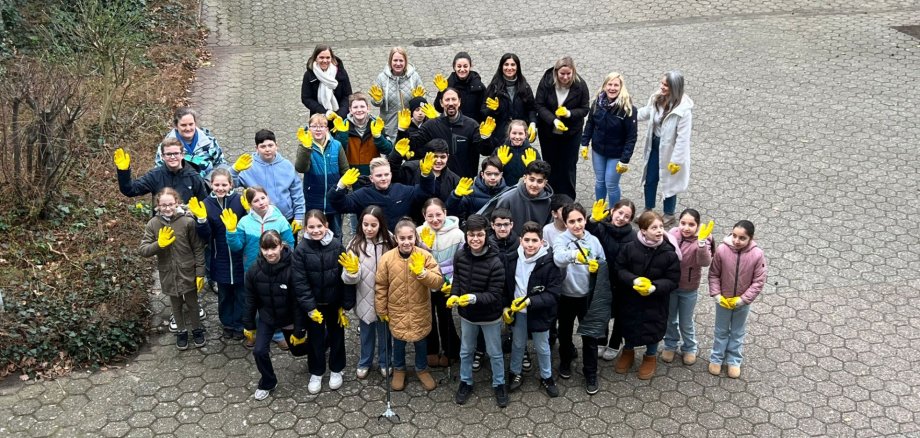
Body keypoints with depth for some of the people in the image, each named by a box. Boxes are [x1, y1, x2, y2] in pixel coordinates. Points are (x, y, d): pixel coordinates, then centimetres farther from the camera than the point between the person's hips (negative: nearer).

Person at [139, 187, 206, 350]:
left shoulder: (188, 222, -15)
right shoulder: (153, 224, -8)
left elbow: (198, 249, -9)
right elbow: (142, 250, -8)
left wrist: (200, 273, -8)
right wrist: (159, 244, -26)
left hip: (188, 272, -2)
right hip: (168, 274, 2)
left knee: (192, 304, 16)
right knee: (176, 305, 19)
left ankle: (197, 329, 37)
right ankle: (182, 331, 38)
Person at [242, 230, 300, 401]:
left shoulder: (292, 269, -28)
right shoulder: (254, 271, -18)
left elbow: (297, 302, -21)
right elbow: (251, 300, -5)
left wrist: (299, 329, -17)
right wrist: (248, 325, 1)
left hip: (289, 318, -2)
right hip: (266, 318, 2)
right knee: (259, 351, -7)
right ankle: (267, 383, 21)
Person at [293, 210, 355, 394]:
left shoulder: (337, 246, -14)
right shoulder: (301, 249, -15)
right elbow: (300, 282, -14)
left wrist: (346, 304, -10)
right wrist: (309, 307, -17)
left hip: (335, 302, 1)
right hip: (314, 303, -1)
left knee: (337, 335, 17)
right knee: (315, 337, 13)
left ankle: (336, 370, 37)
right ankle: (316, 373, 32)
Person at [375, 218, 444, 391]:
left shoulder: (425, 256, -14)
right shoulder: (387, 258, -13)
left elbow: (438, 282, -17)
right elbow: (381, 286, -4)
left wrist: (421, 272, -32)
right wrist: (381, 310, 0)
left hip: (419, 310, 0)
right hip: (397, 310, 0)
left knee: (420, 341, 18)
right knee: (398, 342, 18)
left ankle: (422, 369, 41)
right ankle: (399, 369, 42)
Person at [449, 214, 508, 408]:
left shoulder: (495, 263, -27)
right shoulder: (460, 255, -15)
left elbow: (495, 295, -24)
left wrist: (474, 298, -39)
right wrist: (454, 295, -16)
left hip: (490, 317, -4)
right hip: (467, 314, 4)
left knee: (495, 353, 17)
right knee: (465, 351, 22)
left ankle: (499, 385, 39)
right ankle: (465, 383, 44)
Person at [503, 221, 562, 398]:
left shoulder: (550, 262, -22)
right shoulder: (512, 259, -9)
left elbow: (554, 293, -21)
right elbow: (506, 285, 5)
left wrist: (530, 301, -29)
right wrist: (506, 306, 0)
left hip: (539, 313, -3)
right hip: (518, 311, 3)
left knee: (542, 348, 16)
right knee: (517, 344, 21)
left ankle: (547, 377, 38)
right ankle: (516, 374, 42)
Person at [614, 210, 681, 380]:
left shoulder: (669, 253, -19)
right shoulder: (630, 248, -18)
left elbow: (672, 280, -13)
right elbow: (619, 269, -8)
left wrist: (654, 287, -29)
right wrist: (634, 280, -26)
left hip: (656, 301, -1)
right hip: (630, 298, 1)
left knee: (653, 328, 14)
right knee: (628, 326, 20)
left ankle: (651, 356, 44)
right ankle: (628, 351, 50)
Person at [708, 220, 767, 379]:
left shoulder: (757, 254, -24)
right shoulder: (722, 250, -23)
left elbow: (759, 281, -15)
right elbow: (713, 274, -10)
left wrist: (743, 299, -17)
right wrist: (716, 295, -15)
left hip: (742, 302, 0)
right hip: (723, 300, 0)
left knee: (738, 332, 21)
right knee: (721, 331, 21)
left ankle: (734, 360, 39)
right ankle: (716, 358, 38)